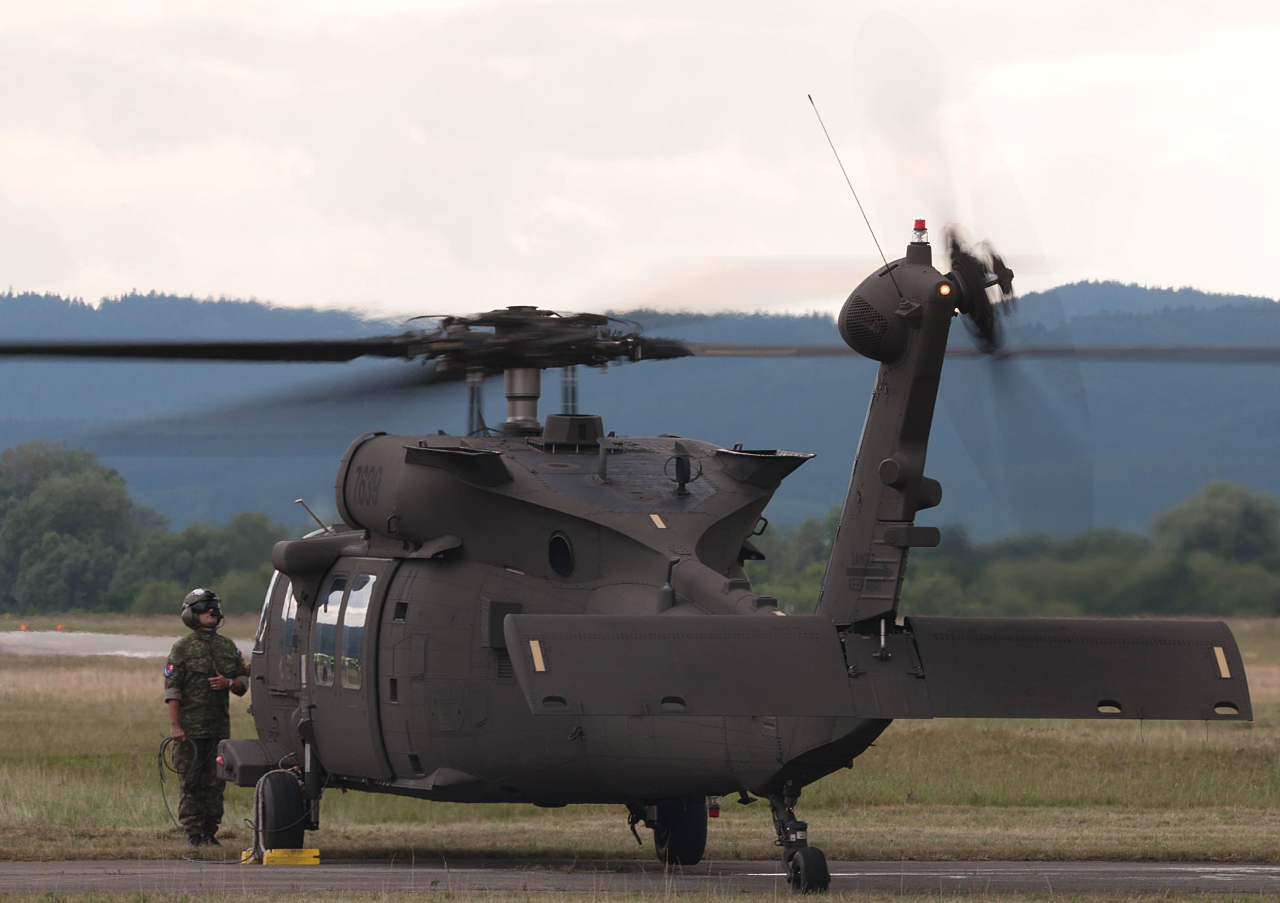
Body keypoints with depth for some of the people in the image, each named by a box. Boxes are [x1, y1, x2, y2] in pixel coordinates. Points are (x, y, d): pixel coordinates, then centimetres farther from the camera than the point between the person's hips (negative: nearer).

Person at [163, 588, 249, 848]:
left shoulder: (228, 647, 13)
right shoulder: (182, 648, -1)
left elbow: (244, 682, 16)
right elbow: (172, 690, -6)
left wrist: (229, 683, -7)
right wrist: (174, 725, -14)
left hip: (220, 726, 4)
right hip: (190, 728, -4)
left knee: (215, 783, 5)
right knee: (191, 783, -4)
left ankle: (210, 833, 12)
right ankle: (193, 834, 0)